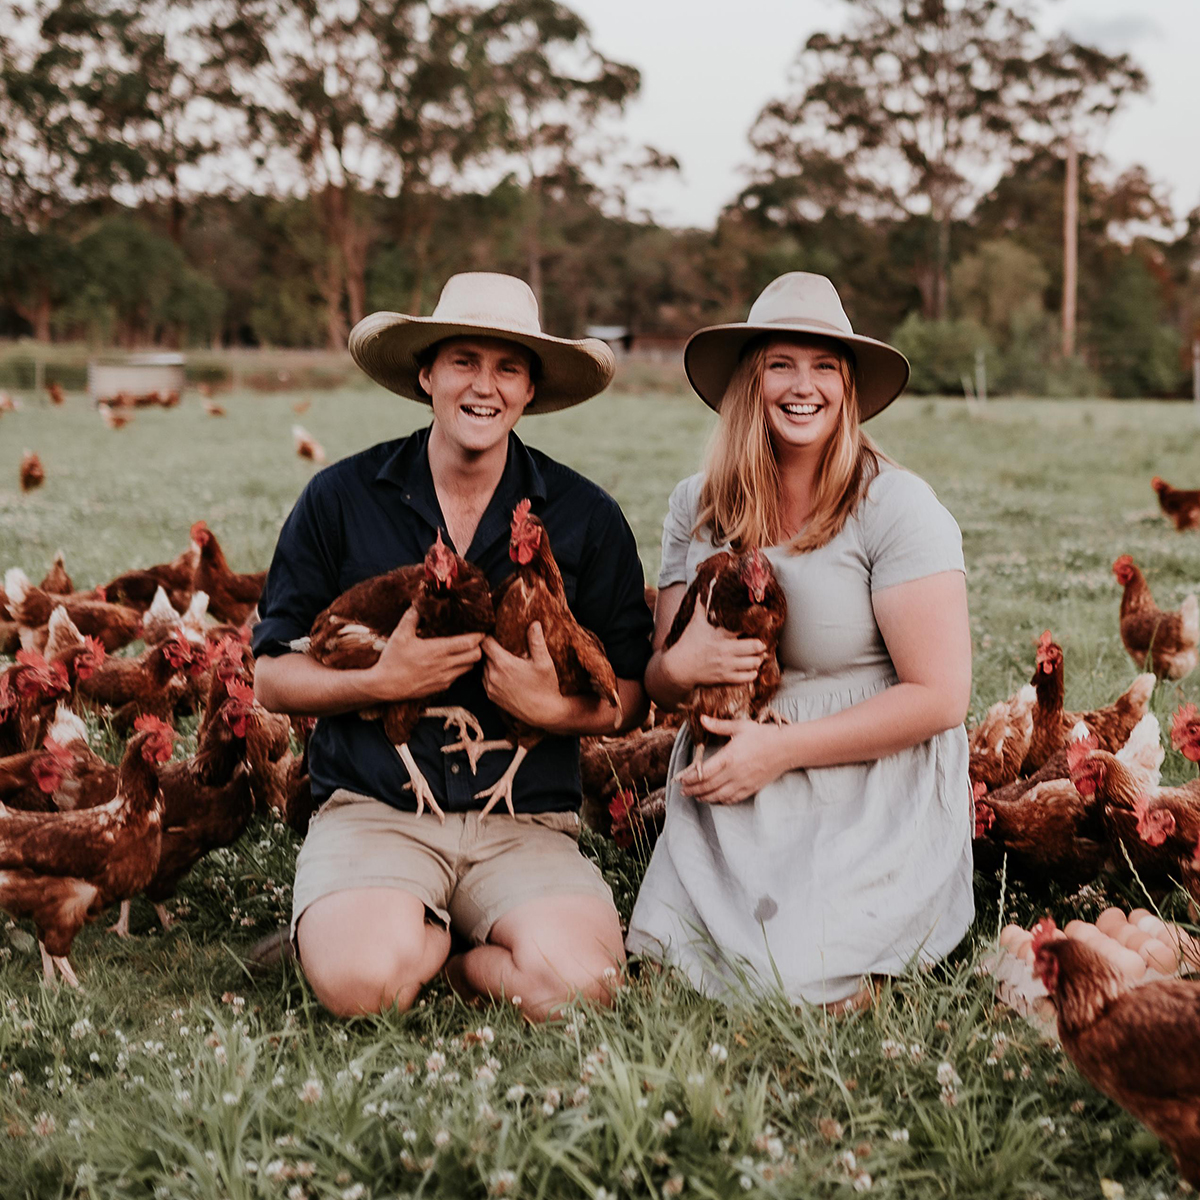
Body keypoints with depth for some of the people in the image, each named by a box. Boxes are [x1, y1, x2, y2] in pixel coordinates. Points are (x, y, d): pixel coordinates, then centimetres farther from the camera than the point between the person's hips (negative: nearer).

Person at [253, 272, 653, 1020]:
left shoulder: (587, 518, 5)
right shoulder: (340, 498, 3)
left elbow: (631, 697, 9)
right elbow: (272, 679, 6)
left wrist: (554, 707, -13)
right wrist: (382, 682, -12)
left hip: (526, 821, 1)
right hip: (372, 808, -1)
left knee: (577, 983, -27)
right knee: (362, 980, -30)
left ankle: (452, 959, 6)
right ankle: (415, 932, 6)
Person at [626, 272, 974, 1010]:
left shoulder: (895, 505, -9)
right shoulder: (697, 507, 6)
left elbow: (941, 696, -12)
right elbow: (658, 686, 11)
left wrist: (781, 748, -16)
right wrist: (679, 667, -15)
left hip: (873, 804, -4)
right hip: (734, 802, 4)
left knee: (786, 982, -20)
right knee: (664, 963, -14)